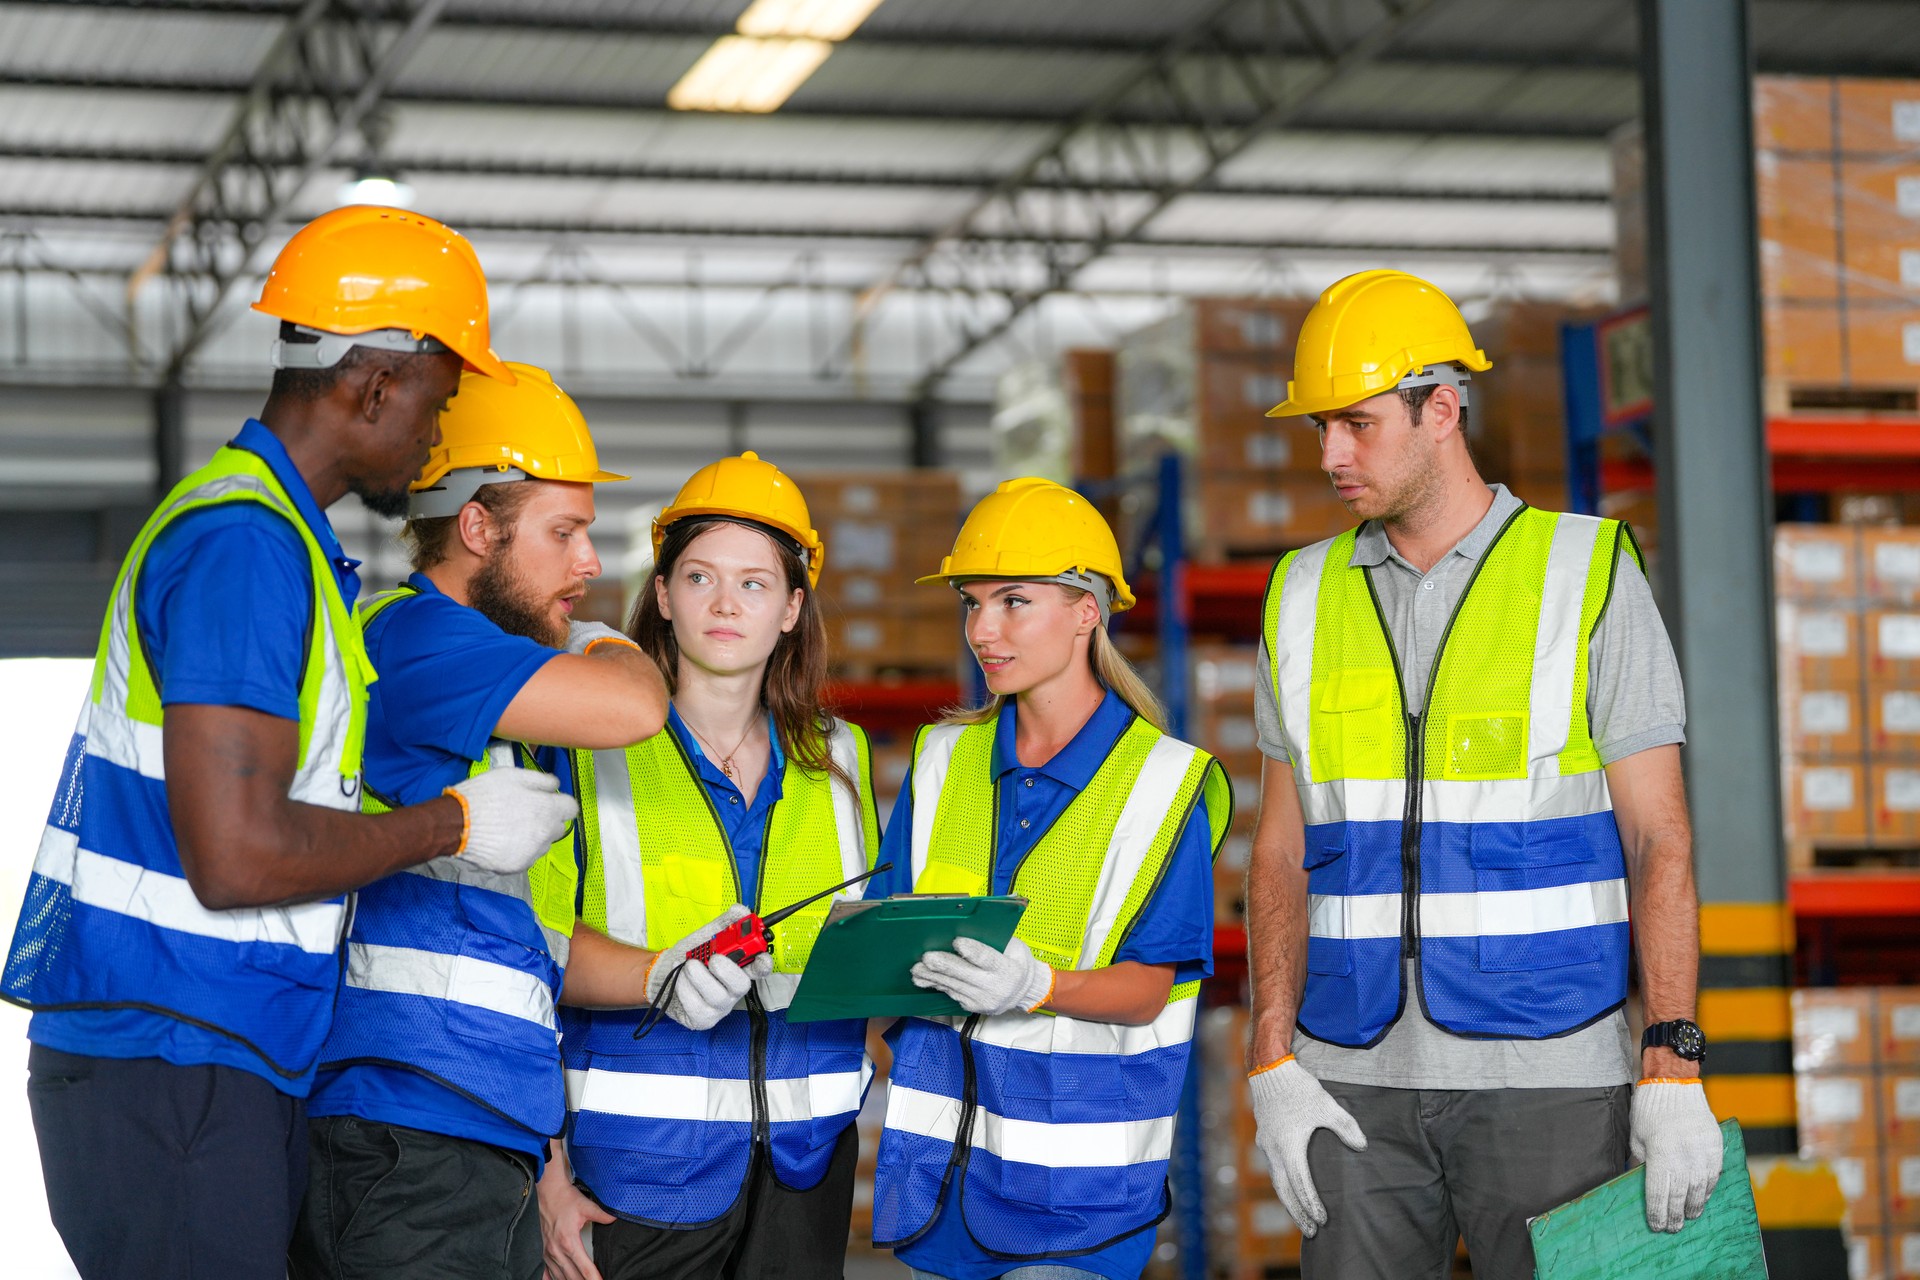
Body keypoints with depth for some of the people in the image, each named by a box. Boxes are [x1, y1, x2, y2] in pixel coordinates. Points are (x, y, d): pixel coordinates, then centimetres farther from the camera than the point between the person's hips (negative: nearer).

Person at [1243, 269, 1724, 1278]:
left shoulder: (1588, 577, -3)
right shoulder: (1307, 597, 9)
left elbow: (1659, 840, -5)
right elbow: (1282, 853, 10)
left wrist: (1673, 1073, -14)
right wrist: (1273, 1071, -1)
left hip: (1547, 1076, -3)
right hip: (1359, 1086, 4)